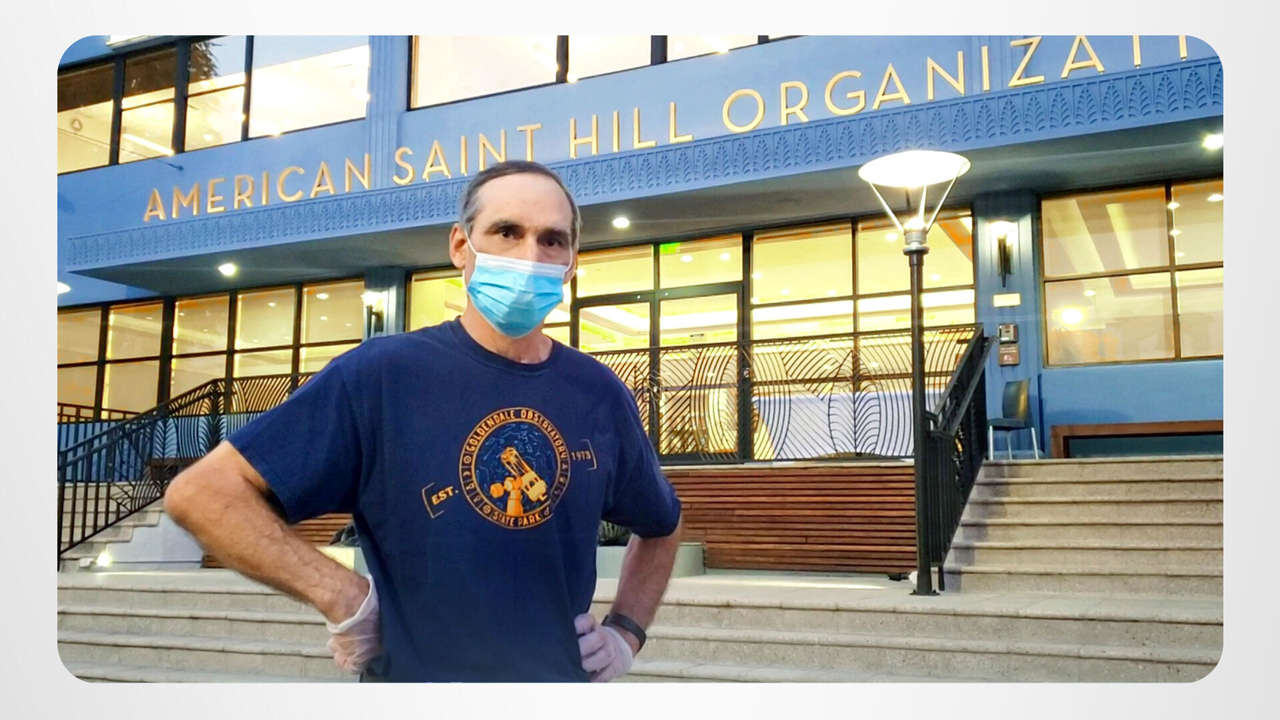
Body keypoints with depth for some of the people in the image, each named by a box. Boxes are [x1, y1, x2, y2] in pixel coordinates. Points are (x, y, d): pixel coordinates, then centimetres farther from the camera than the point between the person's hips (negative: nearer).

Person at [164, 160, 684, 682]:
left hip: (562, 678, 4)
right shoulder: (379, 374, -14)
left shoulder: (601, 396, -2)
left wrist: (626, 631, 1)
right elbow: (201, 493, -16)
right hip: (415, 672, -3)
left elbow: (659, 528, 15)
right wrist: (342, 597, -21)